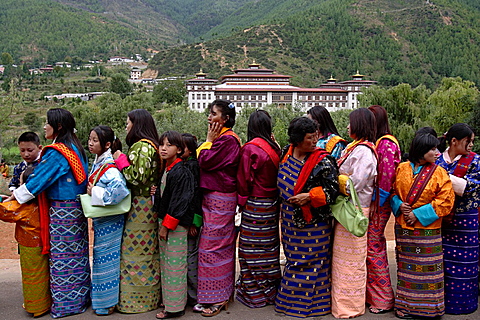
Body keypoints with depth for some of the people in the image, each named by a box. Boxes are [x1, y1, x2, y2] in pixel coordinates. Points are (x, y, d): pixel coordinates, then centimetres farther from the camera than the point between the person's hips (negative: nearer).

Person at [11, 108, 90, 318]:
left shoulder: (57, 152, -17)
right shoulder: (75, 148, 10)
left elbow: (39, 180, -15)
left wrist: (16, 196, -4)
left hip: (62, 210, -9)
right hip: (76, 207, 9)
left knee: (62, 255, 2)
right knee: (77, 253, 16)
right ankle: (81, 297, 28)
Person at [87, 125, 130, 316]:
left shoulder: (109, 167, -21)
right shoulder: (97, 163, 7)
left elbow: (119, 189, -36)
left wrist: (95, 192, -26)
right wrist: (90, 191, 1)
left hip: (109, 221, -9)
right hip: (100, 220, 9)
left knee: (106, 258, 2)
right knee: (100, 257, 18)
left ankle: (107, 303, 17)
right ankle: (100, 299, 33)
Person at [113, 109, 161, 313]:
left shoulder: (142, 147, -16)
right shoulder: (149, 145, 14)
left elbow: (137, 177, -23)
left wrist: (121, 160, -11)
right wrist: (122, 160, 12)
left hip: (139, 205, -10)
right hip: (146, 203, 10)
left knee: (135, 251, 0)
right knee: (146, 250, 14)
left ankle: (135, 299, 11)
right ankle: (149, 296, 24)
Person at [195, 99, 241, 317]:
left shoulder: (227, 139, -16)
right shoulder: (222, 138, 15)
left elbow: (205, 162, -18)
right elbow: (204, 161, 16)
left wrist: (208, 141, -8)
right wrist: (210, 141, 5)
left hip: (219, 200, -10)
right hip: (213, 197, 10)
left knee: (213, 246, -4)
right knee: (221, 245, 15)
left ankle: (217, 298, 7)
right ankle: (222, 294, 26)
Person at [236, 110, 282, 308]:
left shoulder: (250, 148, -12)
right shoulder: (274, 147, 4)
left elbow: (244, 178, -10)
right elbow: (277, 175, 10)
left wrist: (242, 200, 2)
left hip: (255, 205, -6)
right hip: (272, 204, 6)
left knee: (253, 249, 3)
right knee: (269, 247, 15)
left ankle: (254, 294, 12)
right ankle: (271, 290, 26)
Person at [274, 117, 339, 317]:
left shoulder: (323, 161, -14)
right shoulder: (287, 154, 2)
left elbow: (333, 189, -14)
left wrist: (309, 197, -21)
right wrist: (285, 201, 15)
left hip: (312, 221, -6)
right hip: (290, 220, 6)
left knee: (309, 261, 3)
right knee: (293, 259, 17)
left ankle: (308, 303, 18)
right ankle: (291, 298, 32)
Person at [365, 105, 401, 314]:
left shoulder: (387, 144, -12)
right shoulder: (373, 142, 14)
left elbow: (386, 177, -17)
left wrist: (377, 204, -15)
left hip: (378, 204, -8)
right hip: (369, 202, 8)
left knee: (373, 248, -3)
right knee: (372, 247, 13)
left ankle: (384, 300, 10)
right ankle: (371, 294, 25)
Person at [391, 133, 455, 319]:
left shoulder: (439, 172, -4)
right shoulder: (402, 169, 3)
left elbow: (446, 200, -9)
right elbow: (392, 191, 13)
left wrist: (419, 214, -14)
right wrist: (399, 205, -8)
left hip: (427, 229, -3)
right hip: (403, 228, 3)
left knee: (426, 268, 2)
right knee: (405, 267, 11)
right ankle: (406, 305, 25)